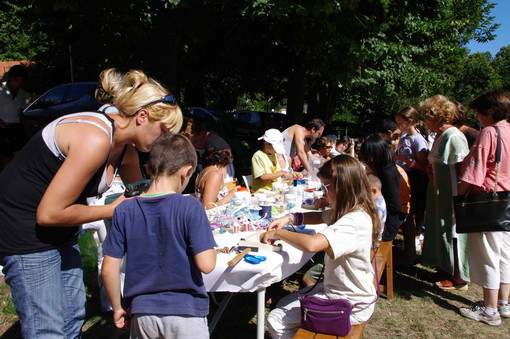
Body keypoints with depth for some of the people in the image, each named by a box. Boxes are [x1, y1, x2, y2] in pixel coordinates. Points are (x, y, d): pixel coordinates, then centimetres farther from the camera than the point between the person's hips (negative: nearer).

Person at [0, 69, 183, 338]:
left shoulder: (126, 148, 1)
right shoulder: (95, 139, -28)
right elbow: (49, 213, -25)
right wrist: (112, 210, -15)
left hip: (61, 232, 9)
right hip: (25, 232, -9)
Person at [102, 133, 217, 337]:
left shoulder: (124, 211, -6)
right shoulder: (190, 207, -16)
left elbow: (109, 269, -4)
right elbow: (206, 264, -19)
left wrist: (118, 308, 10)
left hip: (142, 314, 3)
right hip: (185, 313, -3)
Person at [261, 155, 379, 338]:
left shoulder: (354, 221, -29)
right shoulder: (348, 211, 2)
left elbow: (311, 244, -43)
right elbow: (321, 216, 19)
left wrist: (278, 233, -26)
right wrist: (289, 218, 2)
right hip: (336, 289, 10)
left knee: (276, 321, -6)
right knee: (283, 305, 19)